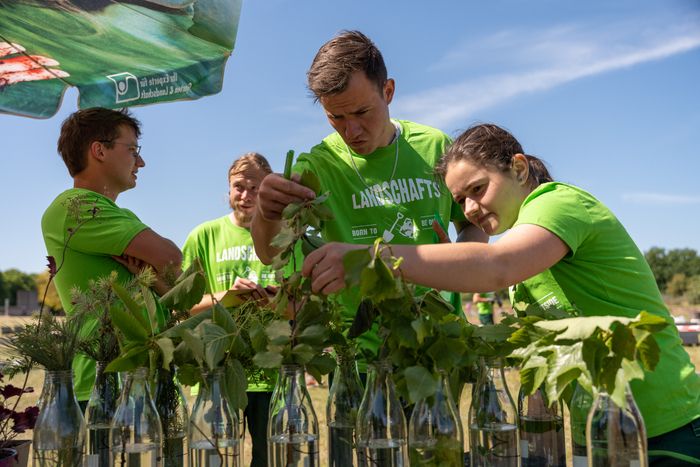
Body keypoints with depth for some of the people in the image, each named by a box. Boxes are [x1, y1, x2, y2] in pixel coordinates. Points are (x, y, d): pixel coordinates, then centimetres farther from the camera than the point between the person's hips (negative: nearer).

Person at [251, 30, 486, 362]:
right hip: (361, 345, -2)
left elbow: (473, 224, 16)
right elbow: (271, 254, -18)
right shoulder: (318, 165, -6)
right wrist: (266, 214, -40)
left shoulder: (435, 147, 2)